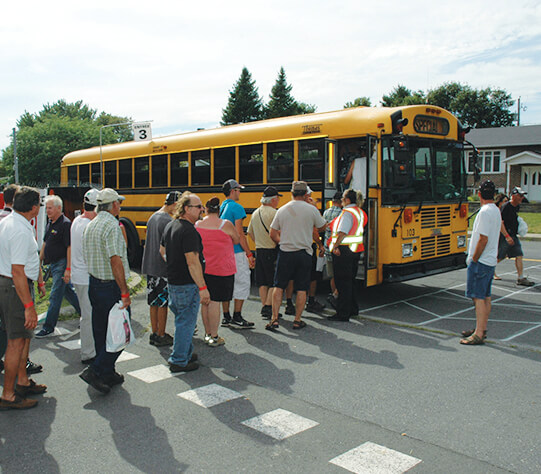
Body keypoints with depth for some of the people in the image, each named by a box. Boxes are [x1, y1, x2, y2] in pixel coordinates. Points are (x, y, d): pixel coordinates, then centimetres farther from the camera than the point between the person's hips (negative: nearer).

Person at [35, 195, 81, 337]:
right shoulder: (50, 223, 12)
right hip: (53, 264, 9)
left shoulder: (65, 224, -16)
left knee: (55, 296, -5)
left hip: (62, 264, -9)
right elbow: (45, 243, 22)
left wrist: (68, 269, -24)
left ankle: (49, 327, 2)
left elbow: (70, 247, -21)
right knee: (68, 292, 17)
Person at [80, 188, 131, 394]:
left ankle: (107, 374, 24)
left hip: (93, 284, 9)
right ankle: (95, 370, -5)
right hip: (111, 287, -9)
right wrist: (125, 293, -21)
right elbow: (116, 261, -23)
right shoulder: (111, 225, -17)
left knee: (101, 332, 15)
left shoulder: (90, 225, 11)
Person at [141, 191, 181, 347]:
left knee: (154, 302, 15)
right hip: (163, 268, -9)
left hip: (149, 266, 9)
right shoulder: (168, 221, -17)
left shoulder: (153, 217, 12)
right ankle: (161, 336, 9)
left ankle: (154, 334, 23)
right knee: (163, 303, 1)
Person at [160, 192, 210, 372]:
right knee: (186, 322, 1)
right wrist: (203, 288, -25)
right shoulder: (189, 231, -22)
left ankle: (185, 353, 34)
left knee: (181, 319, 21)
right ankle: (179, 361, 9)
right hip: (187, 284, -10)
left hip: (172, 281, 10)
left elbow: (162, 251, 20)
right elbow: (193, 262, -26)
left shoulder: (170, 226, 8)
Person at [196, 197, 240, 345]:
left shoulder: (197, 225, 2)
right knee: (215, 302, -2)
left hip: (202, 268, 5)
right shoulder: (225, 225, -10)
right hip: (221, 269, -5)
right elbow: (237, 240, 4)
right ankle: (214, 337, 4)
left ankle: (207, 334, 23)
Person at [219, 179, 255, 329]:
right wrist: (249, 254, -12)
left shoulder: (220, 207, 13)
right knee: (242, 283, 0)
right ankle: (237, 318, 1)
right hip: (236, 252, -8)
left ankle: (226, 318, 18)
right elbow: (239, 234, -16)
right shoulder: (236, 207, -11)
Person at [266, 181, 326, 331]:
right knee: (301, 289, 8)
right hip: (304, 254, -1)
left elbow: (273, 235, 5)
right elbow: (322, 227, 9)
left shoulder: (282, 210, 1)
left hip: (285, 253, 1)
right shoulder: (311, 210, -6)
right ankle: (297, 320, 12)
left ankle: (274, 319, 4)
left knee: (278, 286, 9)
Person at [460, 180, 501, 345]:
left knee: (478, 297, -7)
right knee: (486, 297, 14)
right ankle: (482, 329, 22)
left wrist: (474, 260, -13)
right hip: (491, 260, 10)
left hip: (480, 261, -10)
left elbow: (483, 239, -21)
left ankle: (479, 335, -6)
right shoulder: (496, 211, 13)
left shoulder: (485, 212, -17)